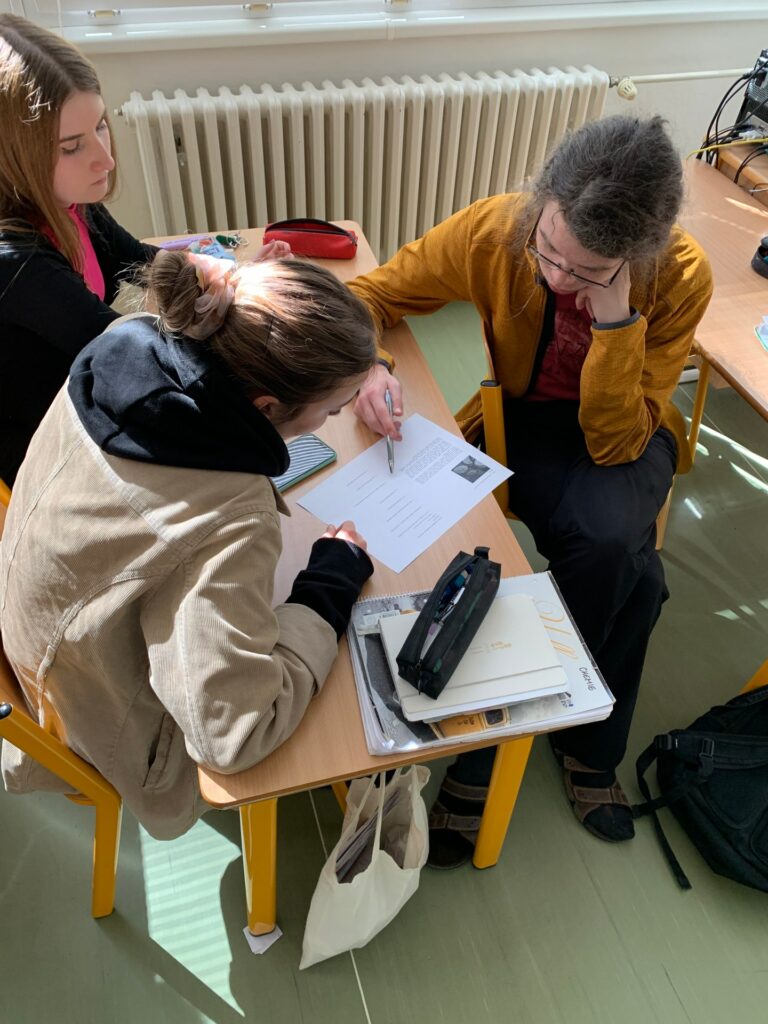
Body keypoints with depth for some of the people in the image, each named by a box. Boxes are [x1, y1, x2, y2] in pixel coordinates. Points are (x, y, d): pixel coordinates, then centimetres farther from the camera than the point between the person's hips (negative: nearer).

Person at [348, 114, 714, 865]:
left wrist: (615, 318, -37)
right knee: (628, 574, -27)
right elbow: (369, 295, -11)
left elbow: (614, 442, -25)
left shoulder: (681, 277, -23)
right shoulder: (491, 229, -22)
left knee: (613, 544, -33)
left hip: (623, 432, 0)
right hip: (518, 420, 0)